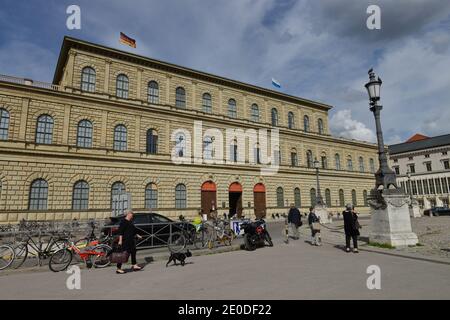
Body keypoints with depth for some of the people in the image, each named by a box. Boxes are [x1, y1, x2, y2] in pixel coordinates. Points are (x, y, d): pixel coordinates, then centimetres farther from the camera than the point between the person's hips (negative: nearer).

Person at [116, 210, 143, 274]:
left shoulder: (130, 222, 15)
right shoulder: (123, 222, -13)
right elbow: (120, 232, -18)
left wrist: (138, 235, 27)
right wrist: (120, 240, -22)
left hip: (131, 240, 10)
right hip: (125, 241, -10)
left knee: (133, 252, 14)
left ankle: (134, 265, 23)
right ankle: (118, 269, 4)